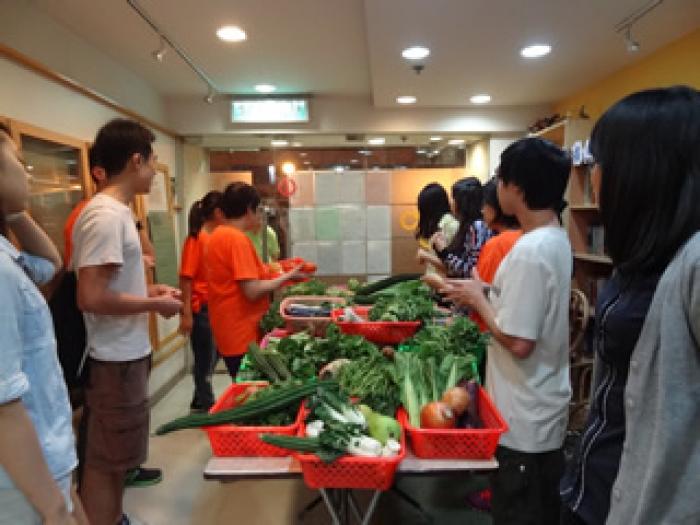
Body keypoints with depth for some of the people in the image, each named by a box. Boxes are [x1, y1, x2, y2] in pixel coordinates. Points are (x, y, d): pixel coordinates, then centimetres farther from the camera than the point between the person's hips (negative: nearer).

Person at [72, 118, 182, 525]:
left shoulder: (115, 211, 9)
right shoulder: (106, 216, -21)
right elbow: (92, 297, -26)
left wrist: (149, 290, 8)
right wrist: (155, 304, -15)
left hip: (128, 354, 10)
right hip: (116, 360, -10)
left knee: (117, 455, 24)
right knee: (106, 460, 6)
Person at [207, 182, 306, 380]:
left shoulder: (218, 235, 9)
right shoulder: (238, 239, -18)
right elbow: (253, 291, -22)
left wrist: (264, 272, 15)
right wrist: (288, 276, -11)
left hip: (229, 332, 9)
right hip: (243, 334, -9)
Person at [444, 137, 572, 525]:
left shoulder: (530, 250, -26)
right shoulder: (555, 239, 5)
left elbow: (518, 342, -26)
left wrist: (478, 300, -13)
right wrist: (485, 294, 5)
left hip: (524, 419, -9)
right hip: (542, 411, 9)